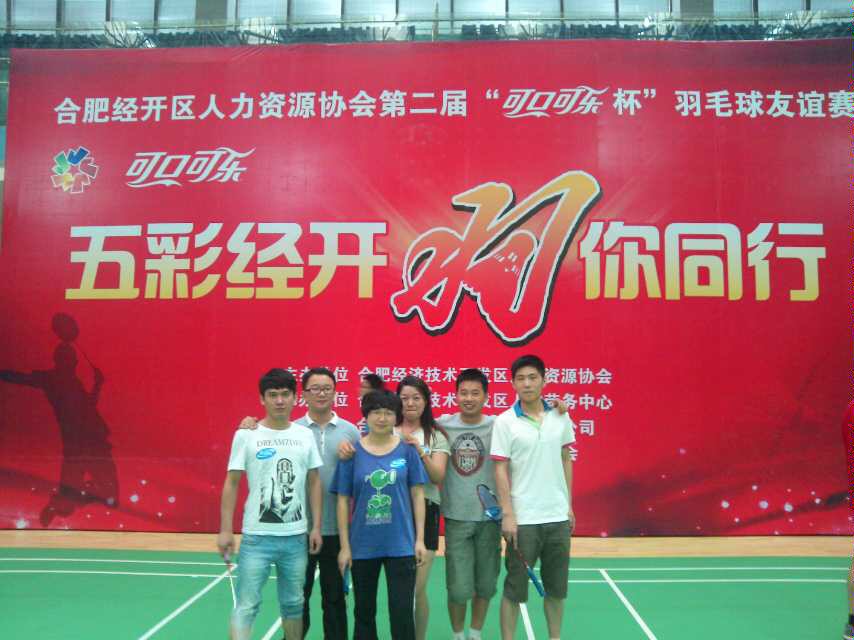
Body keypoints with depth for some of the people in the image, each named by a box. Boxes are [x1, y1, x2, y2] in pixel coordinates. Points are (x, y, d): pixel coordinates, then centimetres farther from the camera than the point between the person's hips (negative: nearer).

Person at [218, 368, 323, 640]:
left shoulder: (305, 435, 3)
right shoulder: (245, 435, -5)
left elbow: (314, 482, 7)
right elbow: (231, 484, -2)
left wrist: (316, 526, 3)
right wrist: (225, 530, -6)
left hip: (296, 536, 3)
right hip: (257, 537, -3)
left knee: (293, 603, 16)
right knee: (246, 605, 0)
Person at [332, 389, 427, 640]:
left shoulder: (407, 449, -3)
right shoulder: (353, 452, -4)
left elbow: (417, 495, 1)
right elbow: (343, 501, -1)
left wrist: (420, 539, -2)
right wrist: (344, 545, -3)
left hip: (401, 544, -1)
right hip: (363, 545, 1)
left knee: (402, 611, 2)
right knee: (364, 611, 16)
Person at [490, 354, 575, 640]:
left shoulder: (560, 416, 3)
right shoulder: (504, 421, -7)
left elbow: (566, 461, 10)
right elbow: (501, 470, -8)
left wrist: (569, 505, 8)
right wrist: (507, 514, -13)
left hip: (558, 517, 4)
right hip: (523, 519, -3)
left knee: (557, 586, 15)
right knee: (515, 587, 5)